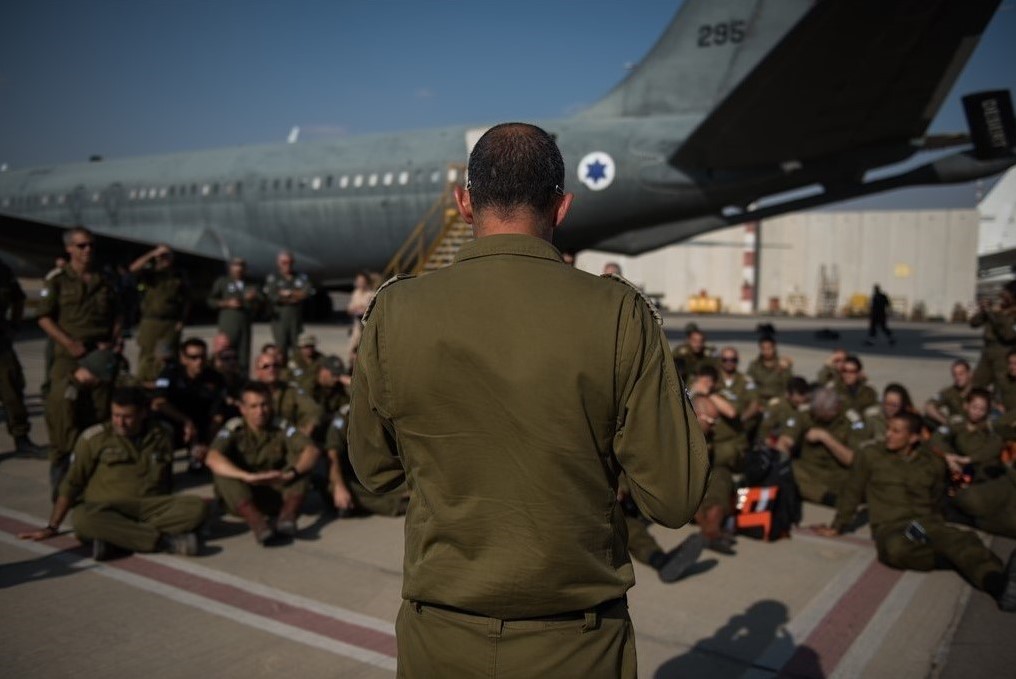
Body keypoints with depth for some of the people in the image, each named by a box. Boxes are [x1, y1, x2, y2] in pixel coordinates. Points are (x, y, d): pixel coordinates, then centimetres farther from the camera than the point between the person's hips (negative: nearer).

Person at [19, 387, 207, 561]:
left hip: (150, 508, 2)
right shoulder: (94, 437, 0)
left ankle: (114, 537, -29)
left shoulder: (162, 436, 7)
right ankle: (164, 540, -33)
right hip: (108, 510, -2)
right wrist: (52, 527, 5)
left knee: (197, 507, -26)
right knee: (83, 518, -37)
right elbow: (71, 484, 5)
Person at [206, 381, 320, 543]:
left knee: (300, 457, -17)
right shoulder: (232, 430, -10)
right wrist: (248, 477, -45)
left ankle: (288, 515, -33)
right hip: (243, 498, -1)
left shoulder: (281, 429, -5)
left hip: (277, 495, 1)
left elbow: (312, 450, -20)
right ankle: (257, 522, -43)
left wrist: (291, 473, -39)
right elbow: (213, 459, -30)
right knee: (222, 471, -27)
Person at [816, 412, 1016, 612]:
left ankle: (999, 585, -61)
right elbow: (852, 493, 16)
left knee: (964, 540, -37)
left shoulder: (933, 464, 14)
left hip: (927, 524, 2)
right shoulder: (870, 456, 8)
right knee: (898, 549, -43)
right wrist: (837, 527, 20)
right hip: (890, 527, -1)